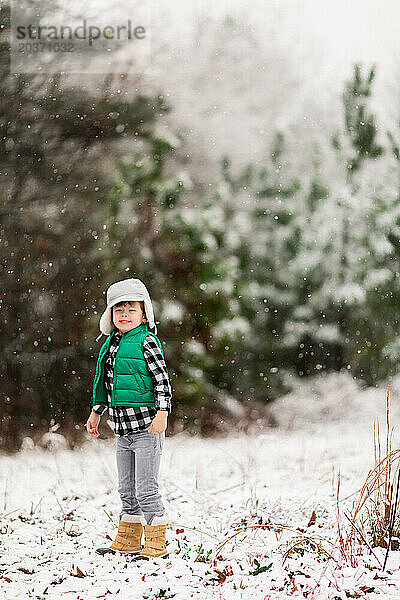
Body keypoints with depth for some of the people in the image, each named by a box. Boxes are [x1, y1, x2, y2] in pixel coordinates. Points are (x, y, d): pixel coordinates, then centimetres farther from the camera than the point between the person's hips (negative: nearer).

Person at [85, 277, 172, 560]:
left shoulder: (146, 341, -8)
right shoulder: (111, 344, 13)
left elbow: (162, 379, -12)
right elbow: (103, 381, 25)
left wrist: (162, 412, -20)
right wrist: (96, 411, 26)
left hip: (147, 427, -7)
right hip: (123, 430, 8)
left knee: (146, 489, -6)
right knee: (127, 490, 15)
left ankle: (156, 545, 2)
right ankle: (127, 542, 25)